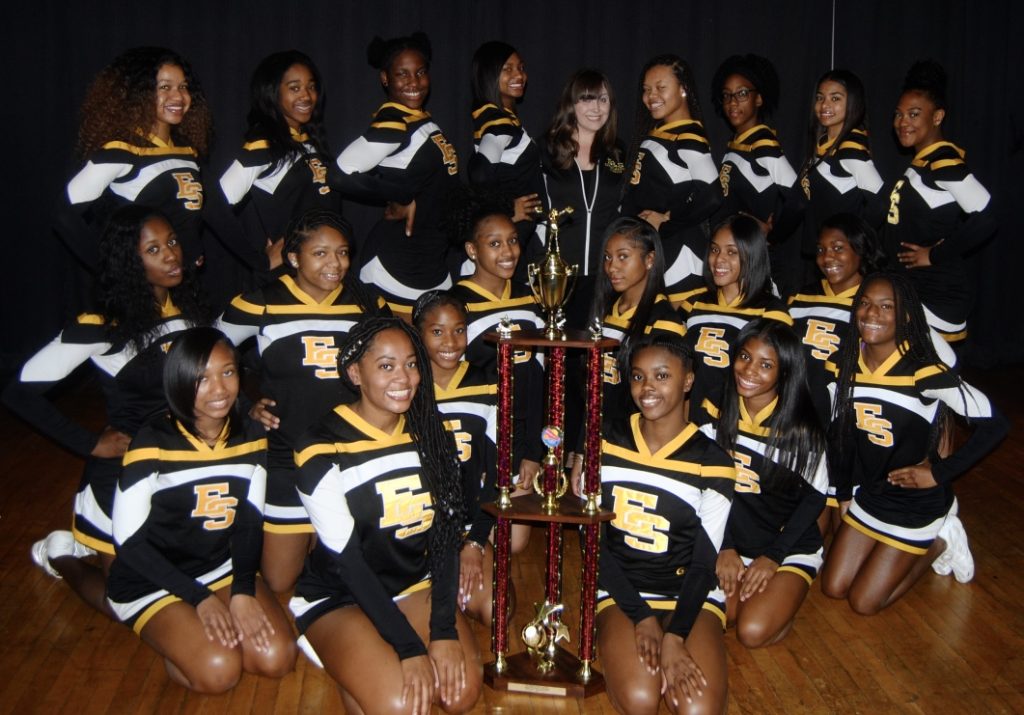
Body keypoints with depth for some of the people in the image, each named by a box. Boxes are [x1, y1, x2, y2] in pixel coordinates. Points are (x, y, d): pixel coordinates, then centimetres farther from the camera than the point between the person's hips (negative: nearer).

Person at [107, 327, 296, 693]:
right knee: (219, 670, -24)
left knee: (278, 657, -15)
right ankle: (170, 637, 8)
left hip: (222, 568, 5)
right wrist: (200, 598, -20)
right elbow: (128, 540, -16)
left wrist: (243, 592, -15)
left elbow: (249, 520, 1)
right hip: (152, 582, -4)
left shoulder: (251, 436, -3)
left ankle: (201, 632, 12)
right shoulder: (154, 442, -19)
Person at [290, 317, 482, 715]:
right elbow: (346, 559, -19)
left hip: (415, 587, 5)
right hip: (338, 597, -4)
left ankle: (375, 661, 10)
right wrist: (410, 649, -24)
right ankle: (356, 674, 8)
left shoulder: (431, 436, -1)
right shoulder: (323, 451, -17)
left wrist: (444, 630, -17)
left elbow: (447, 535, -5)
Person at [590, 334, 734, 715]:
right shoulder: (606, 440, 0)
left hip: (690, 594, 0)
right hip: (621, 589, 0)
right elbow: (593, 537, -2)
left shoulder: (711, 461, -4)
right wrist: (642, 617, -13)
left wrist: (674, 637, -20)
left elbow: (703, 562, -5)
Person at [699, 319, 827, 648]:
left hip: (791, 550, -3)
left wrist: (772, 557, -11)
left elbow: (814, 497, -6)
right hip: (731, 542, 3)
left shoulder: (801, 427, -13)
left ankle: (785, 596, 9)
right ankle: (744, 584, 10)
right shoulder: (715, 414, -4)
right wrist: (725, 548, -8)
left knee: (753, 631, -23)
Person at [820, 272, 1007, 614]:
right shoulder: (843, 365, -7)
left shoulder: (925, 372, -25)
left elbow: (993, 423, -23)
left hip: (916, 504, -5)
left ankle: (939, 543, 19)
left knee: (864, 602, 0)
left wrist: (940, 474, -19)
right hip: (868, 494, 6)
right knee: (833, 588, 8)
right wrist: (844, 493, 6)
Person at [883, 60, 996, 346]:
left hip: (936, 300, -9)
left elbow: (984, 219, -24)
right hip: (911, 290, 9)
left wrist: (935, 255, -16)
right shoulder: (920, 162, 13)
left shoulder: (944, 163, -14)